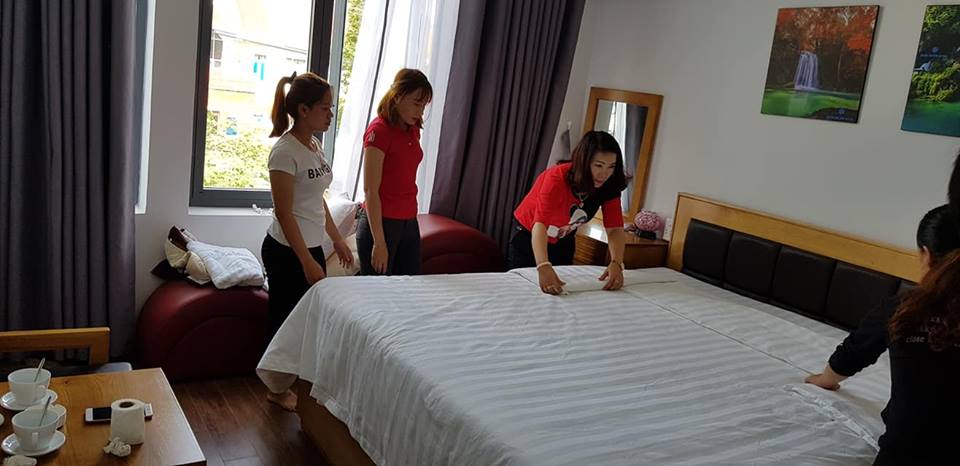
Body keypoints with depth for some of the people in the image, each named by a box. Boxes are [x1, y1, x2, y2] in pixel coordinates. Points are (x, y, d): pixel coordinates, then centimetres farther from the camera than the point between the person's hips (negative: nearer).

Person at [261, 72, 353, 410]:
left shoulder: (314, 146, 7)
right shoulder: (285, 151, -19)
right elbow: (284, 213, -20)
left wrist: (337, 239, 18)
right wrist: (307, 262, -21)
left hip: (311, 246, 8)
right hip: (287, 252, -8)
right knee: (286, 319, 6)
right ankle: (278, 389, 24)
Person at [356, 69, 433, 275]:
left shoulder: (413, 130, 9)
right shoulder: (379, 130, -14)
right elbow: (370, 190, -16)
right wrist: (379, 242, -18)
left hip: (409, 221, 8)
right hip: (380, 222, -7)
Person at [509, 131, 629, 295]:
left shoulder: (608, 186, -21)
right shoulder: (557, 178, -36)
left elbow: (615, 228, -27)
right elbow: (540, 224, -47)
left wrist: (616, 263, -47)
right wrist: (543, 267, -64)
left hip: (564, 242, 5)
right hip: (529, 237, -4)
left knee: (558, 291, 15)